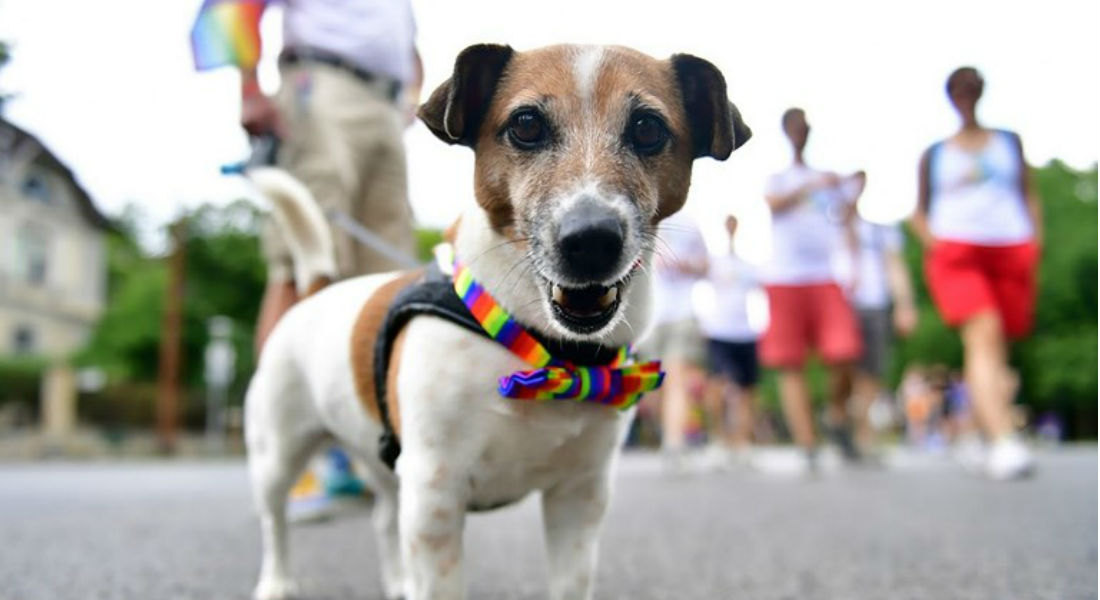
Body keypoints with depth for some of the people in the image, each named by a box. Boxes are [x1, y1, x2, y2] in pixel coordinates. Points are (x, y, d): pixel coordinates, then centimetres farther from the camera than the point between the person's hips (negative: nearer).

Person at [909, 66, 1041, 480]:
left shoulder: (1009, 142, 22)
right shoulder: (934, 154, 18)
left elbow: (1028, 194, 20)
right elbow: (919, 212, 20)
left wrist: (1036, 237, 3)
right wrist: (932, 240, -1)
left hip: (1012, 249, 3)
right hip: (955, 251, -2)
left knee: (998, 349, 0)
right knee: (982, 337, -23)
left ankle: (992, 441, 9)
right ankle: (1004, 442, -36)